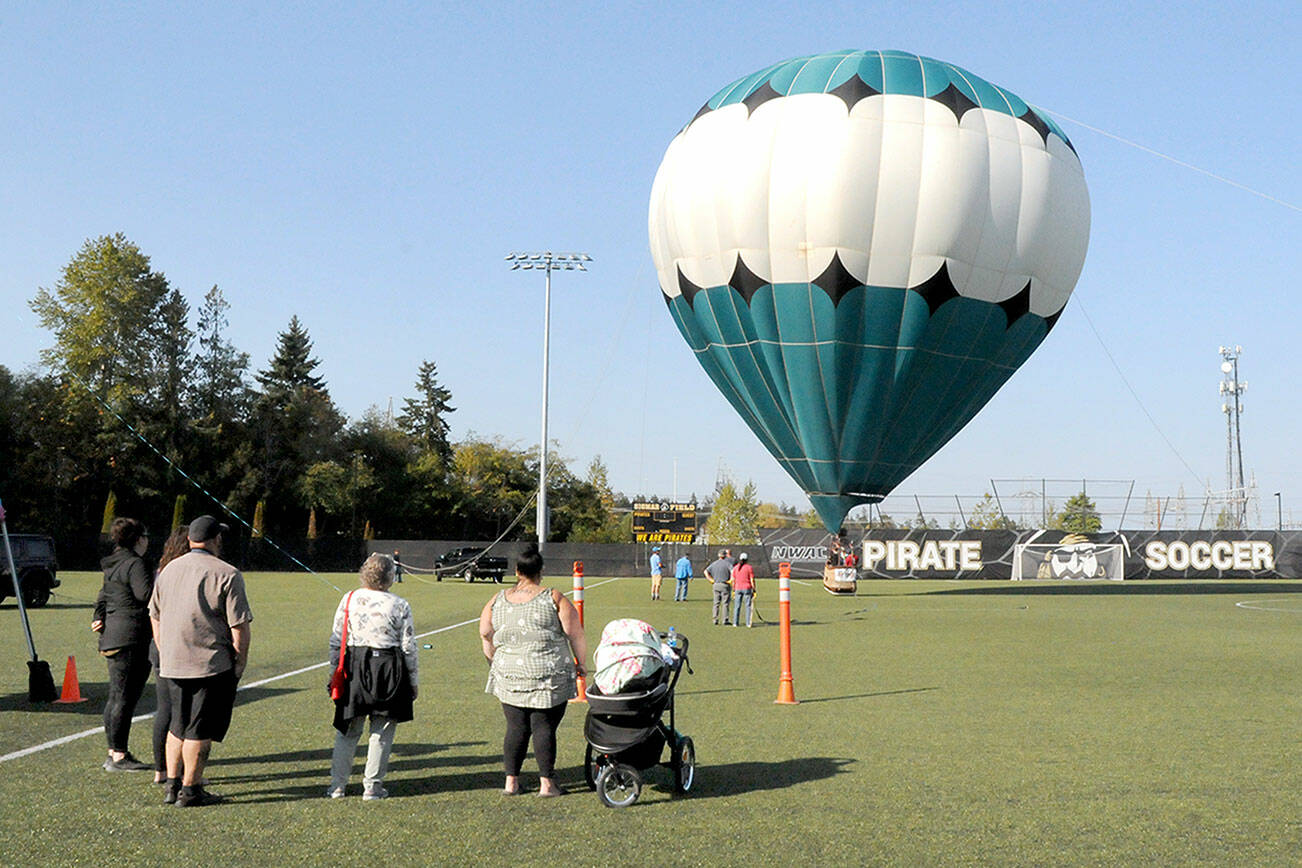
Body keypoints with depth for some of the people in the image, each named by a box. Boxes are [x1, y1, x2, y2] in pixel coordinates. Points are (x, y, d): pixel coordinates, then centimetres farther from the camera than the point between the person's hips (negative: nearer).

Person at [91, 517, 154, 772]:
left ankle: (113, 754, 20)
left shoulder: (113, 566, 19)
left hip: (112, 636, 10)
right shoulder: (134, 564, -13)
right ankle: (119, 756, -4)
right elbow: (146, 593, -24)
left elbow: (103, 597, 26)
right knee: (125, 697, -7)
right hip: (129, 638, -10)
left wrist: (99, 618, 13)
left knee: (116, 697, 14)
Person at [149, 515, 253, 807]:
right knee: (200, 729, 1)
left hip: (172, 663, 6)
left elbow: (155, 617, 18)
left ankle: (171, 785, 19)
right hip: (211, 663, -6)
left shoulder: (168, 570, 11)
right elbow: (240, 626, -12)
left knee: (178, 725, 18)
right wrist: (241, 661, -1)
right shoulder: (226, 575, -10)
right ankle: (190, 790, 6)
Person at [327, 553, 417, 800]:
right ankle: (372, 787, 12)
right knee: (382, 732, 9)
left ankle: (337, 786, 16)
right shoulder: (399, 605, -7)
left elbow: (336, 640, 4)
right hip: (388, 669, -3)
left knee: (348, 730, 13)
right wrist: (412, 682, 7)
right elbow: (408, 647, -3)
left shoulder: (349, 600, 1)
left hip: (355, 666, 3)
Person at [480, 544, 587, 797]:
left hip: (509, 676, 4)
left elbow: (485, 634, 13)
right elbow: (575, 634, -5)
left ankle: (511, 782, 12)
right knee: (544, 728, 1)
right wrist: (580, 663, 8)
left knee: (516, 728, 10)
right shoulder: (554, 599, -5)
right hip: (549, 678, -4)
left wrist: (495, 662, 26)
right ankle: (546, 783, 4)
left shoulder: (498, 600, 6)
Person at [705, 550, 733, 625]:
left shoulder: (714, 563, 7)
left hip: (716, 585, 4)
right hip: (725, 585, -4)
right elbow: (733, 571, -21)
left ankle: (715, 620, 5)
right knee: (725, 603, 1)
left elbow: (706, 571, 6)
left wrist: (711, 580, 6)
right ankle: (725, 620, 0)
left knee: (716, 603, 8)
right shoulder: (727, 563, -7)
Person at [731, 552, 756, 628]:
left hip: (738, 588, 3)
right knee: (748, 606, 2)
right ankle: (748, 623, -1)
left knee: (737, 606, 7)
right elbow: (752, 580, -7)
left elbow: (733, 580, 5)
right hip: (747, 588, -3)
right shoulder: (749, 567, -4)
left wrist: (733, 590, 11)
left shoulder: (735, 568, 5)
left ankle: (735, 623, 5)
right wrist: (754, 590, -2)